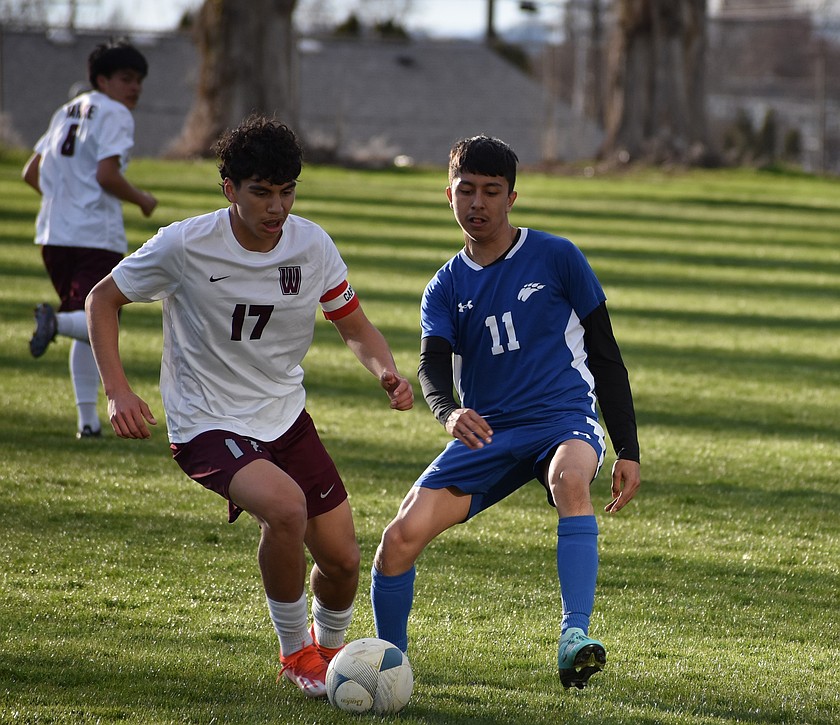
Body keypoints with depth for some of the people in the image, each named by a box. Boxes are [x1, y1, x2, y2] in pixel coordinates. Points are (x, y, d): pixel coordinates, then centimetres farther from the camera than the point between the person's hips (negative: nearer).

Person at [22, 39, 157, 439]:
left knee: (87, 332, 15)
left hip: (53, 234, 8)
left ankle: (87, 418, 10)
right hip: (96, 235, -8)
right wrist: (141, 199, 0)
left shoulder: (67, 112, 19)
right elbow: (106, 175, -16)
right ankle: (57, 321, -34)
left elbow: (31, 173, 20)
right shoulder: (114, 114, -4)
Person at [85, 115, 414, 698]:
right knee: (285, 507, -33)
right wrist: (118, 392, -14)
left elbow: (356, 327, 7)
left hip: (287, 418, 5)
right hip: (208, 425, -5)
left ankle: (329, 647, 38)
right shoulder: (185, 246, -17)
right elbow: (103, 299, -2)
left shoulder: (312, 245, -6)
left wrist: (387, 371, -15)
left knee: (343, 560, 2)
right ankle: (295, 652, -9)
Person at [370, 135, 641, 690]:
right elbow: (433, 367, -5)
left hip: (564, 419, -3)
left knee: (570, 479, -40)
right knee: (402, 536, -13)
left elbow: (605, 355, 5)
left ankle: (575, 638, -47)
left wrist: (629, 451, 0)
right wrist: (448, 412, -30)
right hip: (486, 432, 3)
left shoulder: (556, 258, 2)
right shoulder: (446, 288, 10)